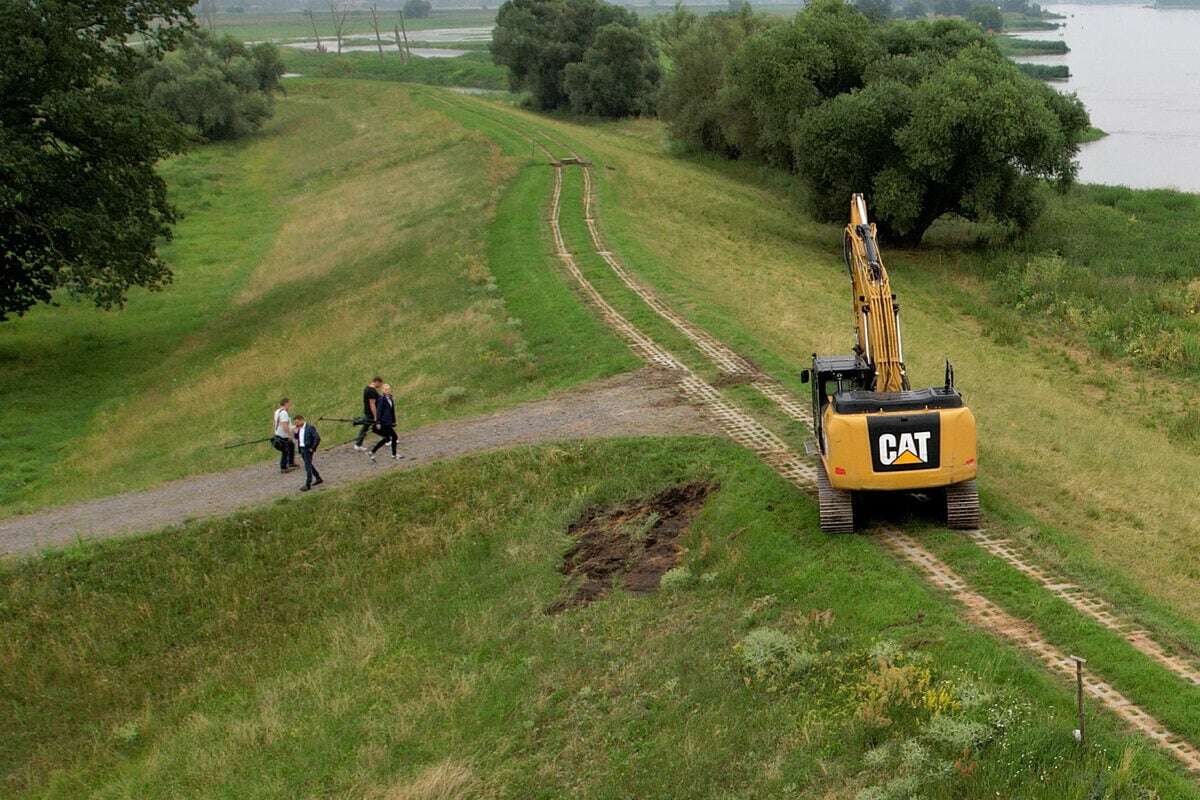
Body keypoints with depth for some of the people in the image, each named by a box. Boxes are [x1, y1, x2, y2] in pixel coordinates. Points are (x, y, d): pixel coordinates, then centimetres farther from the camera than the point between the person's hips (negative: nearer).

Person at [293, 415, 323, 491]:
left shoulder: (310, 428, -16)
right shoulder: (299, 428, 8)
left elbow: (317, 438, -20)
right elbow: (296, 437, 16)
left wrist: (313, 448, -16)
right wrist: (296, 431, -3)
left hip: (308, 450, -9)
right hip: (301, 449, 9)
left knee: (308, 466, -7)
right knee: (309, 465, 19)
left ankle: (308, 485, -4)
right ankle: (319, 479, 34)